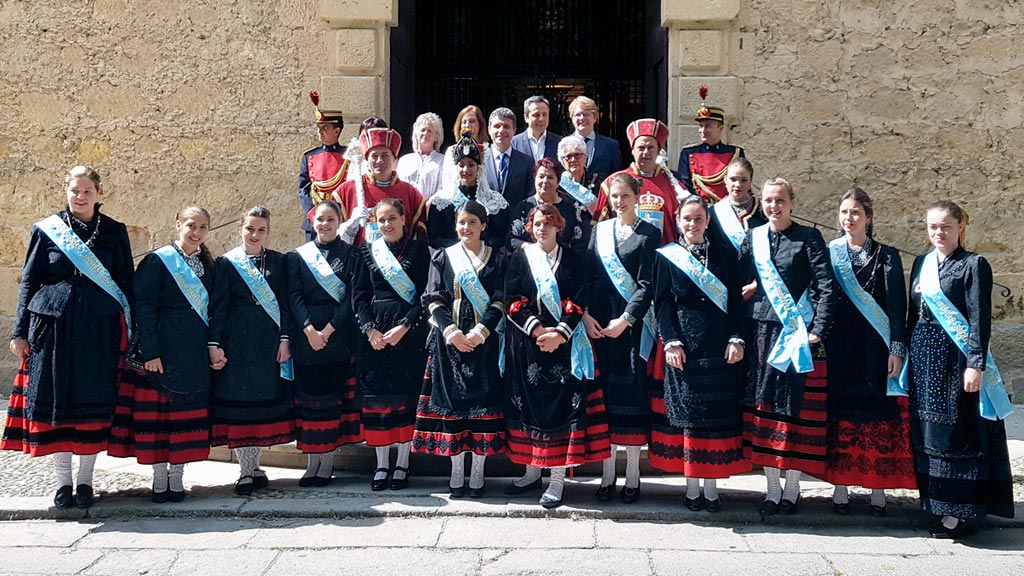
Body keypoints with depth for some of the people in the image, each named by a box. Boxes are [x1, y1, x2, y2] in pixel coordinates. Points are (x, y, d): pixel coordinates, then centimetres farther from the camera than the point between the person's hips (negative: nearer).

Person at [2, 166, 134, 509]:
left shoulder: (114, 232, 6)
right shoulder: (47, 230, 6)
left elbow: (126, 282, 8)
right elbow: (29, 282, 8)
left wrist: (127, 332, 2)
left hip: (99, 329, 0)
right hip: (53, 327, 0)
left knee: (94, 401, 2)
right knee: (55, 400, 2)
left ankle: (85, 480, 13)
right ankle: (62, 481, 13)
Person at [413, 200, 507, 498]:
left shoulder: (497, 258, 7)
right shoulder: (444, 257, 10)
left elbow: (501, 301, 0)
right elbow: (434, 300, 4)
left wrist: (481, 331, -14)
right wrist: (451, 332, -11)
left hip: (484, 341, -1)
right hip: (450, 340, 1)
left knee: (483, 400, -2)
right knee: (452, 398, 0)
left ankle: (478, 472, 7)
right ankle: (456, 472, 9)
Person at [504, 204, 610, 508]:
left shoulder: (572, 260, 7)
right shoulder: (520, 257, 7)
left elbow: (578, 302, 0)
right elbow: (512, 301, -1)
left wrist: (559, 335, -13)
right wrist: (538, 331, -12)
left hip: (564, 344, -1)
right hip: (526, 343, 1)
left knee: (563, 403, -5)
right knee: (528, 403, 4)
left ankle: (557, 480, 0)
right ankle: (532, 472, 16)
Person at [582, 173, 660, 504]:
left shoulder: (649, 234, 1)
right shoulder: (599, 230, 13)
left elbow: (647, 284, -5)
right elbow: (587, 275, 7)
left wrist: (625, 319, -14)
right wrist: (585, 314, -5)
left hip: (632, 322, -3)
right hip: (598, 321, 3)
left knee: (632, 391, -1)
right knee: (603, 392, 3)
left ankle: (633, 476, 8)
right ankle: (607, 474, 11)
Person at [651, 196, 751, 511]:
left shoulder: (725, 254, 9)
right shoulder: (667, 256, 5)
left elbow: (736, 300, 6)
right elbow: (663, 303, 1)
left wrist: (736, 339, -5)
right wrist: (672, 341, -10)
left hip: (720, 349, 1)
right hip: (684, 348, -1)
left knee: (718, 413, 2)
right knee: (685, 413, 1)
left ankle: (711, 486, 11)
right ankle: (692, 486, 10)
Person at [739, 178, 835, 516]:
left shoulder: (808, 238, -1)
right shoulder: (753, 238, 10)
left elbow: (826, 288, -7)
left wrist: (819, 330, -15)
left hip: (798, 334, -4)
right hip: (762, 332, 4)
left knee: (796, 407, 0)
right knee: (764, 405, 4)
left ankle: (792, 488, 11)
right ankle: (772, 488, 13)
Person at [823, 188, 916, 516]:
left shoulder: (886, 256, 3)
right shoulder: (827, 253, 7)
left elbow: (897, 305, -1)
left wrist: (897, 349, -8)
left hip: (874, 348, -1)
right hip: (837, 347, 1)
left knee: (878, 415, 0)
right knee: (840, 414, 2)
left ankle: (878, 489, 8)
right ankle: (840, 488, 10)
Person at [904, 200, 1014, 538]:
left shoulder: (973, 265, -6)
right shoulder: (921, 264, 13)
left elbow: (980, 319, -11)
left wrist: (975, 364, -18)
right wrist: (906, 356, 13)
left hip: (957, 360, -6)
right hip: (924, 360, 6)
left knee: (958, 432, -3)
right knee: (929, 432, 9)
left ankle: (962, 512, 3)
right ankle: (939, 505, 18)